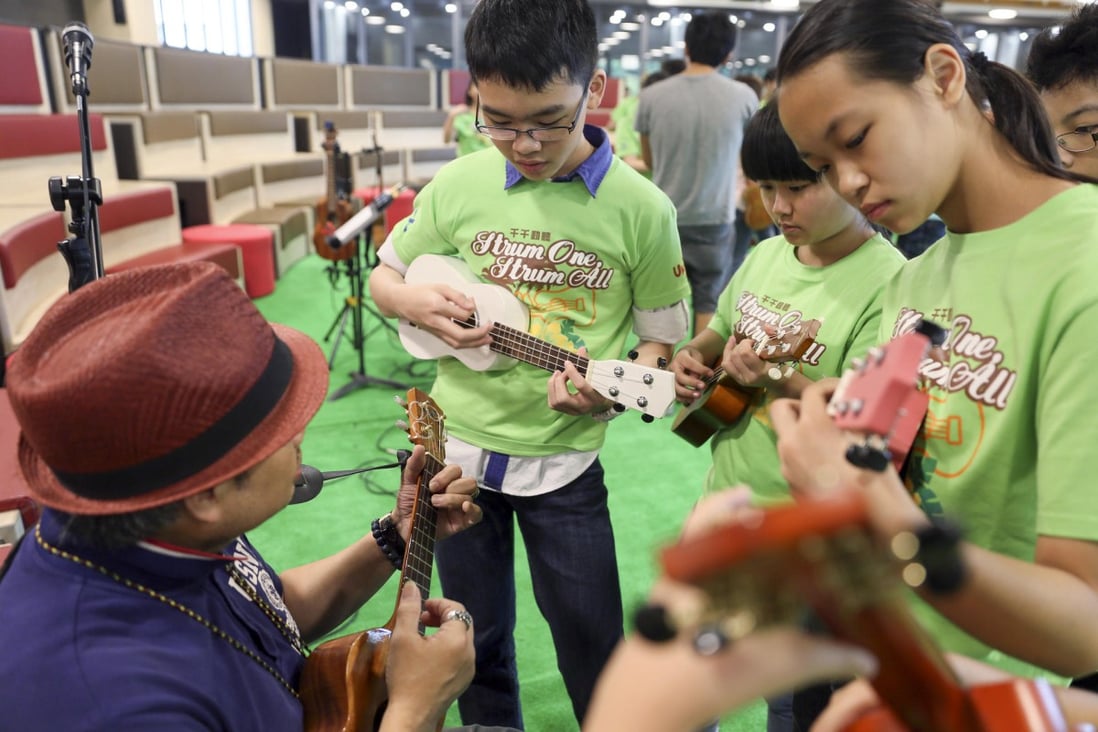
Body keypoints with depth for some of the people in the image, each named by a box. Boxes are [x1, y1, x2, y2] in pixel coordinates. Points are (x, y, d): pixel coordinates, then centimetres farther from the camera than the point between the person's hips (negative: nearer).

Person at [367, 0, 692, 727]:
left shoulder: (641, 209, -11)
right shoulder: (457, 186, -5)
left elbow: (663, 340, -3)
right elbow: (384, 276, 8)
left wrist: (613, 391, -24)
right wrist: (413, 301, -15)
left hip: (563, 459, -2)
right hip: (458, 445, 3)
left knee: (593, 647, 11)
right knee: (476, 638, 20)